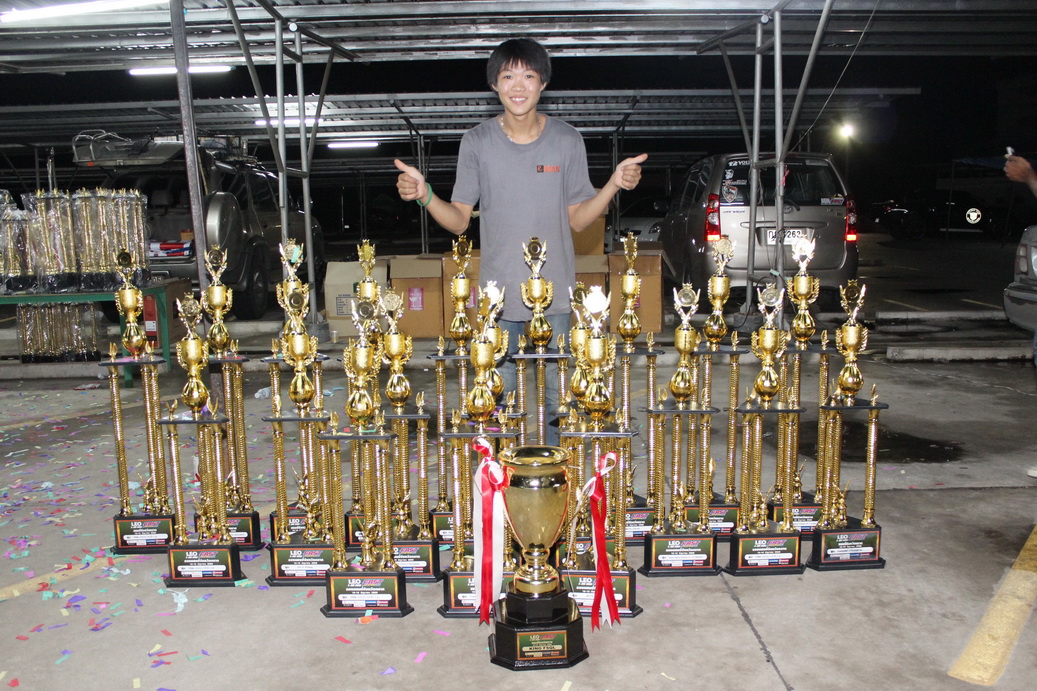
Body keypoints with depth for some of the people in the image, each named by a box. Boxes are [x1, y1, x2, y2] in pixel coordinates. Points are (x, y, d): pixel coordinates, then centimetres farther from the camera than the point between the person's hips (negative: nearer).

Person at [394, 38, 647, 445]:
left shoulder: (567, 141, -1)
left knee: (555, 391, 11)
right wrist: (424, 196, -18)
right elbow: (459, 220, -1)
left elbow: (577, 219, 2)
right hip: (499, 289, 0)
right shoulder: (477, 142, -2)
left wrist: (615, 184, -13)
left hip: (555, 289, 0)